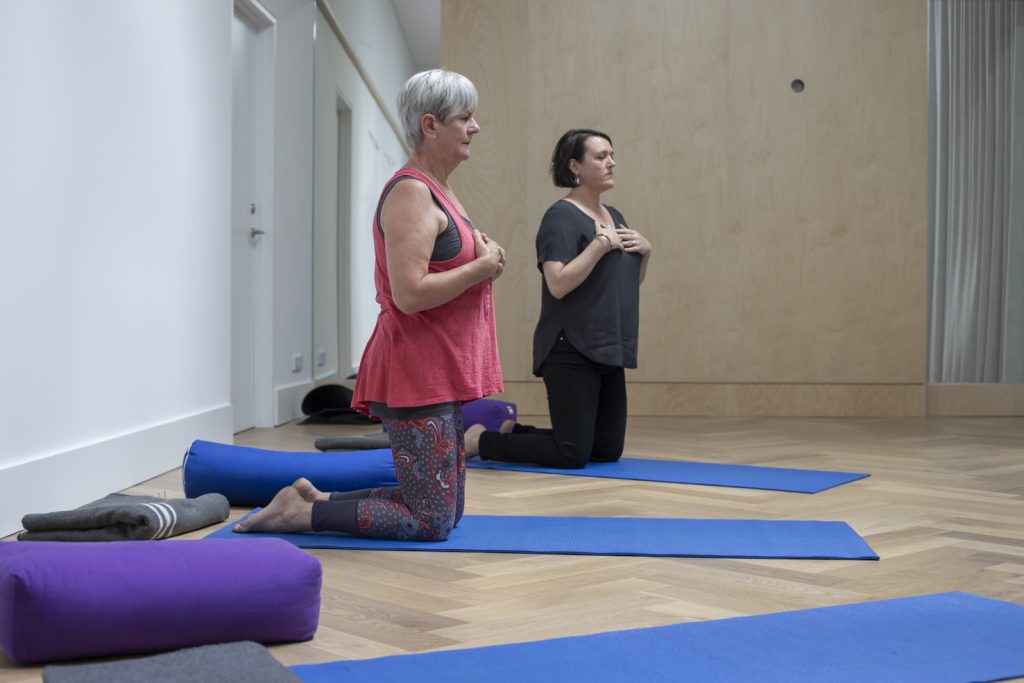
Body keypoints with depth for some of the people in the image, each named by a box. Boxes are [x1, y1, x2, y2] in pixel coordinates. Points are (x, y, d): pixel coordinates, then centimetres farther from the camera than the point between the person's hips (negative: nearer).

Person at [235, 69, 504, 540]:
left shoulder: (437, 191, 15)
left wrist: (482, 257, 6)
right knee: (431, 522, -6)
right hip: (416, 375, -10)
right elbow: (409, 294, -24)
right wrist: (481, 267, -13)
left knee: (446, 513, 14)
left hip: (440, 373, 10)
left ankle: (315, 499, 20)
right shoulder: (411, 193, -15)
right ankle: (300, 513, 3)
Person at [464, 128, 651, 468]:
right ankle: (480, 441, 8)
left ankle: (515, 432, 25)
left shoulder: (614, 216, 15)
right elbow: (558, 284, -23)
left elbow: (631, 282, 21)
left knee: (608, 450, 10)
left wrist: (645, 250, 3)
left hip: (609, 351, 9)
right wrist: (601, 243, -21)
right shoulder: (561, 217, -11)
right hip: (571, 351, -9)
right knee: (572, 454, -9)